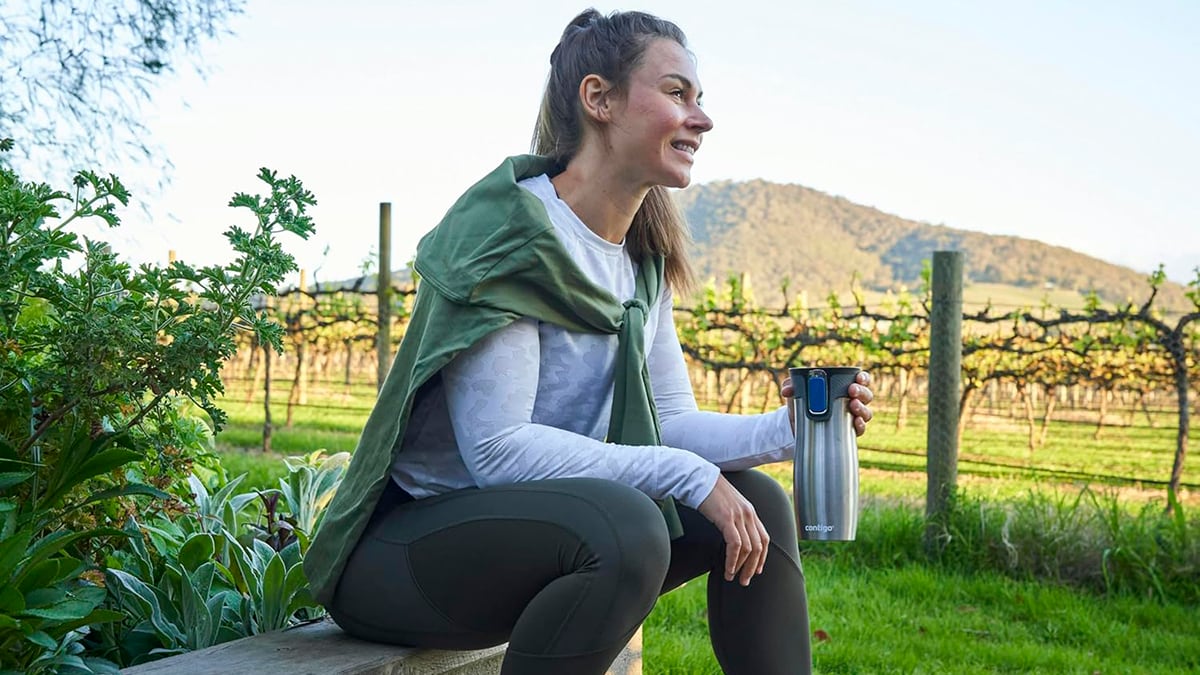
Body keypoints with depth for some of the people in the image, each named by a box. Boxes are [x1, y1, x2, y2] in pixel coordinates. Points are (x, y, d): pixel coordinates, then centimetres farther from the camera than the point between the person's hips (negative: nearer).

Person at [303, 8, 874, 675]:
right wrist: (691, 476, -25)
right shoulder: (507, 230, -20)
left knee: (756, 502, -1)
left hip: (529, 531, 8)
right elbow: (498, 449, -26)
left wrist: (789, 428, -12)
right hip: (400, 540, -8)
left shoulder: (642, 257, 7)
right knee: (622, 525, -34)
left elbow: (667, 423, 6)